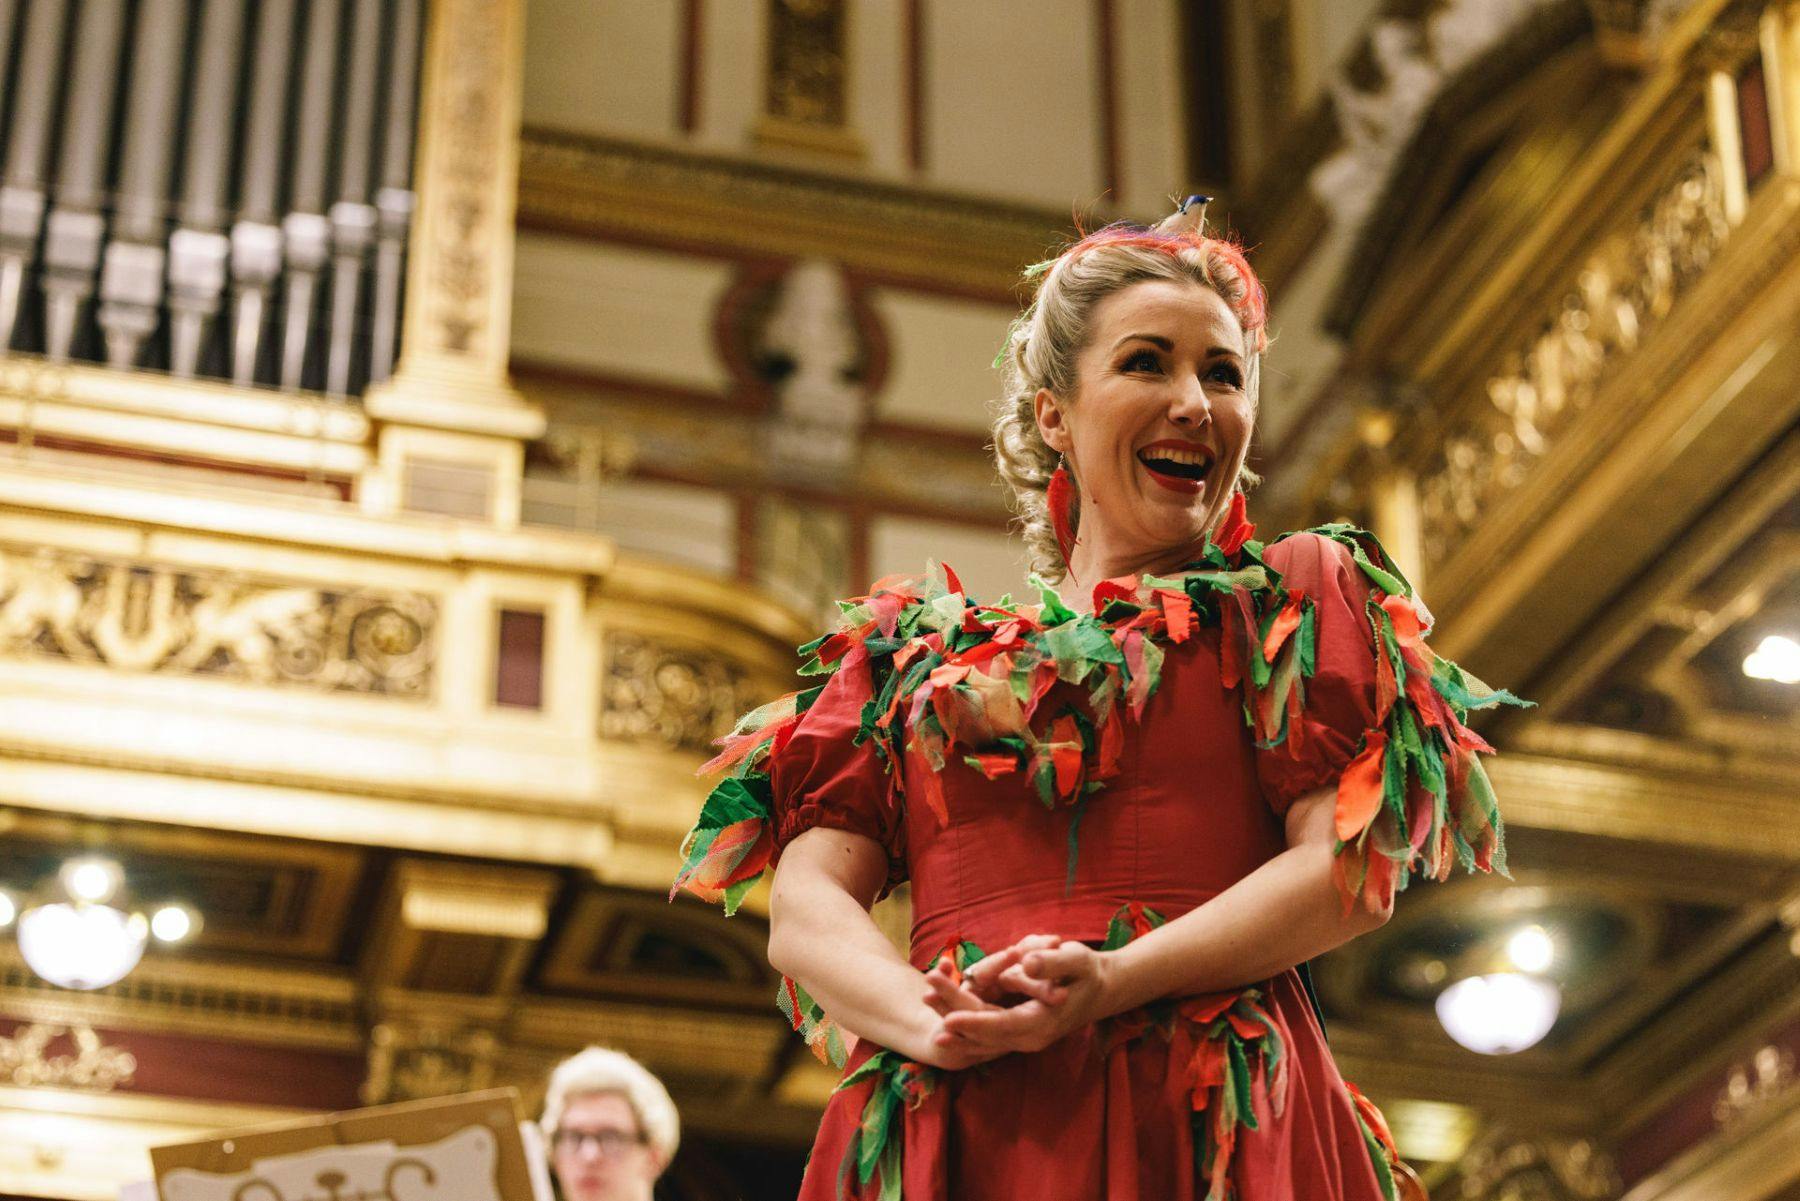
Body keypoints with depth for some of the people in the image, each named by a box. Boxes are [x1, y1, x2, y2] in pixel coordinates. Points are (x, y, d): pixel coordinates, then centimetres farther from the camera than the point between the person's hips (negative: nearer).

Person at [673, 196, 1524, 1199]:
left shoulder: (1298, 598, 14)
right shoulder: (918, 645, 19)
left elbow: (1355, 866, 0)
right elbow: (809, 909, 8)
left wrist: (1118, 981, -15)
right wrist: (936, 1025, -14)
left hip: (1217, 1120, -1)